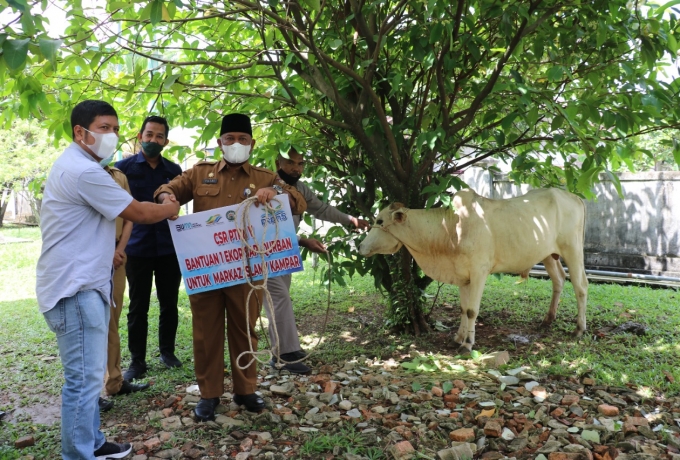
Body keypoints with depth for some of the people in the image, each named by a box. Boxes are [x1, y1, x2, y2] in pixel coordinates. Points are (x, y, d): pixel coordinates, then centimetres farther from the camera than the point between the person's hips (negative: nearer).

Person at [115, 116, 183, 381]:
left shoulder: (174, 170, 9)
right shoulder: (124, 167, 1)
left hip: (169, 247, 3)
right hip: (137, 247, -2)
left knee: (169, 304, 11)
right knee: (138, 307, 5)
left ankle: (167, 351, 27)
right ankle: (137, 360, 17)